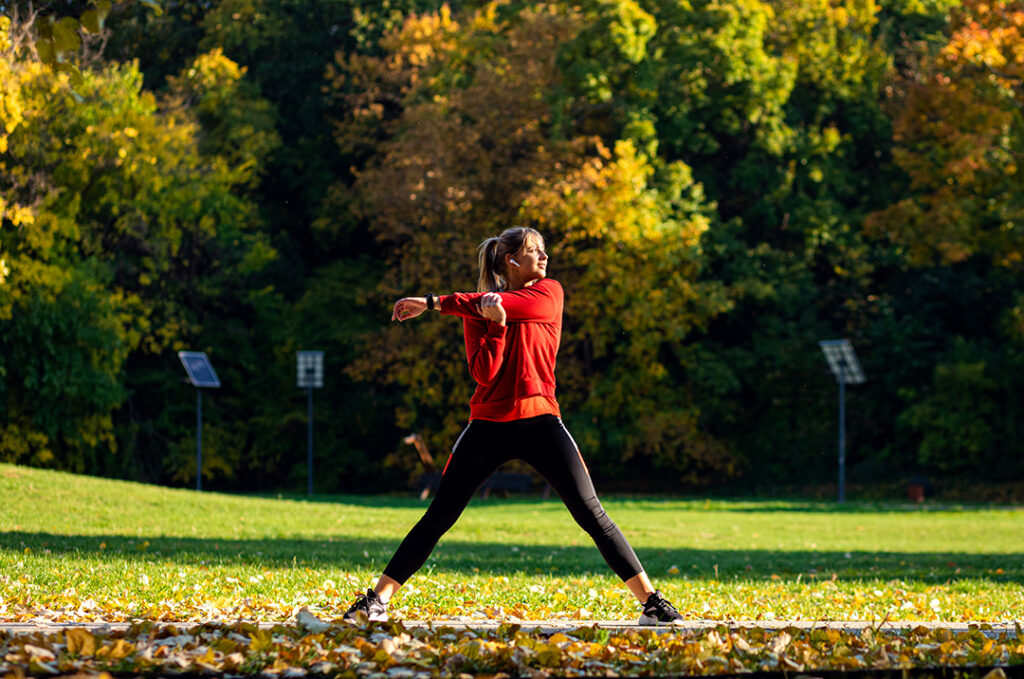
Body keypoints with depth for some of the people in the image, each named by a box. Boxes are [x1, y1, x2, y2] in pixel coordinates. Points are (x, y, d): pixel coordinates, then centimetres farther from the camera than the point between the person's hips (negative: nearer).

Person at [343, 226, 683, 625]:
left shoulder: (548, 293, 4)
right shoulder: (477, 310, 4)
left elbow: (513, 305, -15)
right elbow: (483, 374, -7)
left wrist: (435, 303, -15)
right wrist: (496, 324, -21)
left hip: (540, 420, 0)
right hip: (489, 425, 0)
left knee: (592, 516, -6)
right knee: (438, 518, -1)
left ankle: (651, 601, -4)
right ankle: (377, 601, 3)